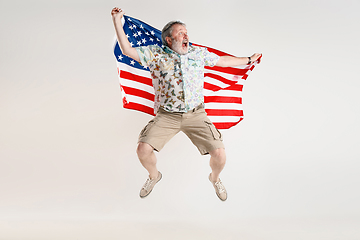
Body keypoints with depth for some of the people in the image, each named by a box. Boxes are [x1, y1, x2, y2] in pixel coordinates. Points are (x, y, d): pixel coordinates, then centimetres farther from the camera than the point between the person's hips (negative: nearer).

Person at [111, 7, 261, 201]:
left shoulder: (199, 53, 10)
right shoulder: (155, 53, 2)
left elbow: (222, 61, 24)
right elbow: (127, 50, -2)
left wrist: (248, 60, 34)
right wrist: (117, 22, -9)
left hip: (195, 114, 1)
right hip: (166, 116, -1)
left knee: (219, 153, -12)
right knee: (143, 149, -16)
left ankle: (215, 178, 25)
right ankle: (154, 176, 19)